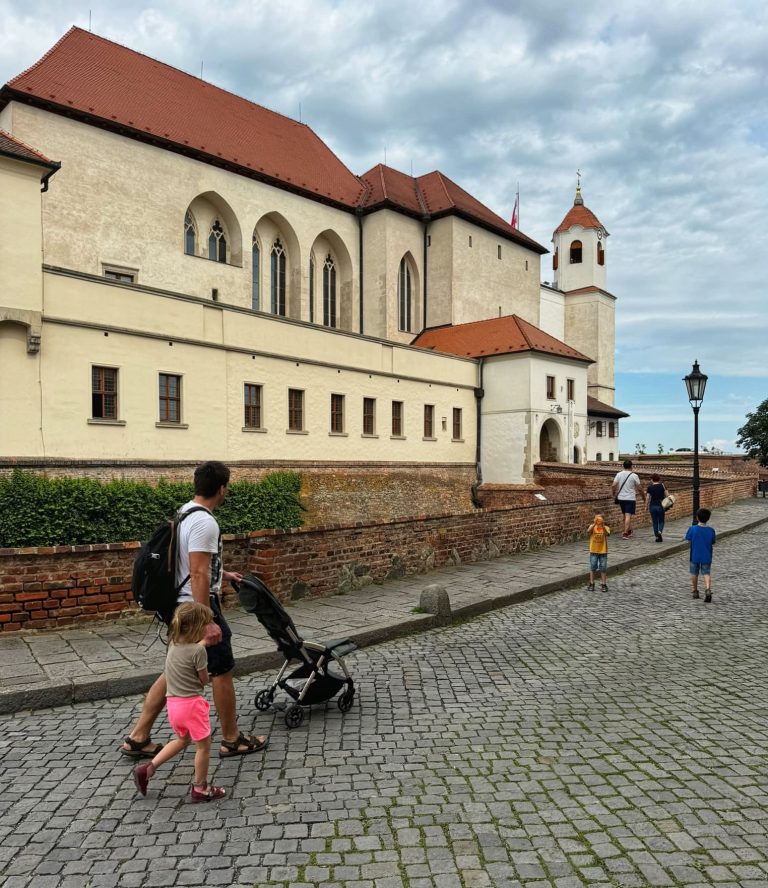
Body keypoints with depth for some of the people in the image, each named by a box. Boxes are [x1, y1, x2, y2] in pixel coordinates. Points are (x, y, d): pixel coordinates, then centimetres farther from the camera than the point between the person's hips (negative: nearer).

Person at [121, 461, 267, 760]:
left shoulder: (185, 513, 10)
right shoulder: (204, 522, -23)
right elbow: (198, 575, -27)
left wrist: (223, 573, 36)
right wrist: (208, 622, -26)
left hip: (181, 607, 10)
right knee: (222, 671, 4)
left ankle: (138, 738, 23)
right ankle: (232, 740, 18)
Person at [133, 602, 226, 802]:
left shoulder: (173, 643, 0)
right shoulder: (198, 652, -20)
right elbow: (204, 680, -7)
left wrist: (202, 643, 13)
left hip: (173, 702, 8)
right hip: (191, 703, -8)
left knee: (182, 740, 29)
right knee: (203, 745, 11)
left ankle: (147, 769, 24)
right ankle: (200, 788, 23)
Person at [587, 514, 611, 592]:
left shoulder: (606, 528, -6)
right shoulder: (592, 527, -5)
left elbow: (607, 534, -27)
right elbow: (588, 531, -27)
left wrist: (603, 526, -40)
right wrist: (594, 524, -37)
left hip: (603, 551, 0)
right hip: (593, 551, 0)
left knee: (603, 569, 6)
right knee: (592, 568, 7)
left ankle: (603, 584, 16)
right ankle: (591, 584, 17)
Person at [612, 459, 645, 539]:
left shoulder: (619, 474, 1)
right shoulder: (634, 476, -7)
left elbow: (614, 486, -4)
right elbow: (639, 488, -2)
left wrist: (614, 494, 12)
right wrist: (643, 496, 13)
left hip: (621, 498, 4)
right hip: (630, 499, -4)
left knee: (625, 515, 18)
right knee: (628, 516, -6)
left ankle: (629, 531, 31)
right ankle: (625, 533, -14)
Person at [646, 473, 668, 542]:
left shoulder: (649, 487, -4)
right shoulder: (662, 486, -1)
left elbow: (648, 498, -3)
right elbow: (666, 495, -3)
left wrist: (647, 506, 8)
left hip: (652, 506, 0)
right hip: (660, 506, 0)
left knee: (655, 522, 9)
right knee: (661, 521, 11)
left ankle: (657, 537, 8)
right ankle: (659, 531, -17)